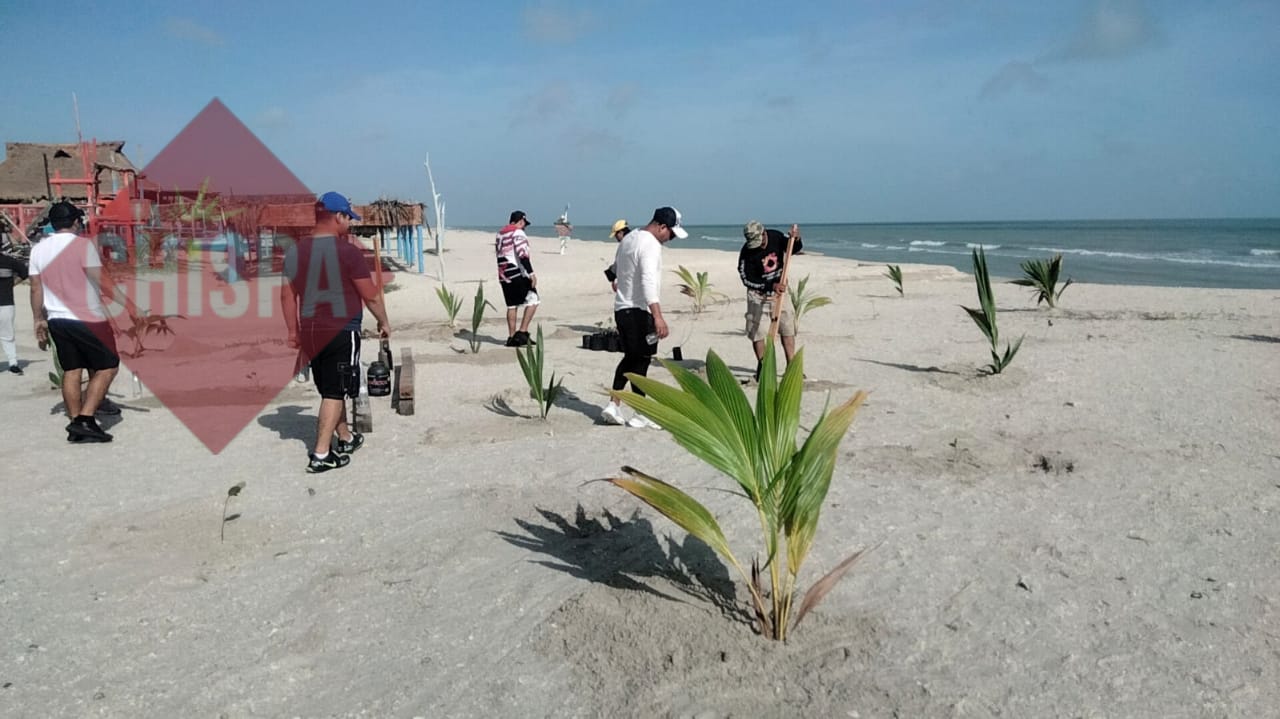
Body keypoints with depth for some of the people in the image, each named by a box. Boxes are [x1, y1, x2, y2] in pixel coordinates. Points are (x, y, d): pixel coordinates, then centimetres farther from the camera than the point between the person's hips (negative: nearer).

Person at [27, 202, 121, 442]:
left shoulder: (38, 249, 7)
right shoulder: (83, 244, -10)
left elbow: (36, 288, 8)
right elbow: (101, 282, -14)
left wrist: (39, 320, 15)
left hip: (56, 320, 6)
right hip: (88, 319, -6)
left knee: (71, 371, 11)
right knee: (107, 367, 2)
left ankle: (76, 425, 11)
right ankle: (85, 419, -8)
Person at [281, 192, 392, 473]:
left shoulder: (295, 251, 6)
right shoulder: (347, 251, -12)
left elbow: (287, 295, 9)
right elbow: (370, 294, -8)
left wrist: (293, 331, 17)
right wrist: (384, 322, 6)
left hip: (310, 332, 7)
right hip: (341, 331, -6)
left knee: (330, 389, 18)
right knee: (335, 392, -1)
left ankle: (346, 438, 34)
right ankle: (321, 454, -2)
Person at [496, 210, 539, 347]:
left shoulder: (500, 234, 18)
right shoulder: (518, 233, -8)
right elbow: (523, 255, -17)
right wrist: (531, 273, -19)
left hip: (504, 275, 8)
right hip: (518, 274, -8)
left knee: (512, 305, 12)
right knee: (532, 300, -2)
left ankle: (511, 337, 12)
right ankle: (522, 332, -9)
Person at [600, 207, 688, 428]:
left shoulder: (629, 238, 13)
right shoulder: (651, 245, -17)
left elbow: (616, 266, 28)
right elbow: (648, 282, -29)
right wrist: (658, 316, -36)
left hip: (621, 307, 9)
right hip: (639, 310, -9)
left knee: (630, 358, 18)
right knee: (640, 361, -1)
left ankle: (613, 405, 14)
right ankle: (641, 415, 6)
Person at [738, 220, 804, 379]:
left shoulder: (776, 237, -10)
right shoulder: (746, 252, -21)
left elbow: (795, 249, 9)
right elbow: (747, 280, -21)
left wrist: (796, 239, -14)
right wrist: (771, 285, -30)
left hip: (779, 290, 3)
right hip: (758, 294, -3)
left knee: (788, 329, 4)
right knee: (757, 332, -3)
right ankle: (762, 366, 13)